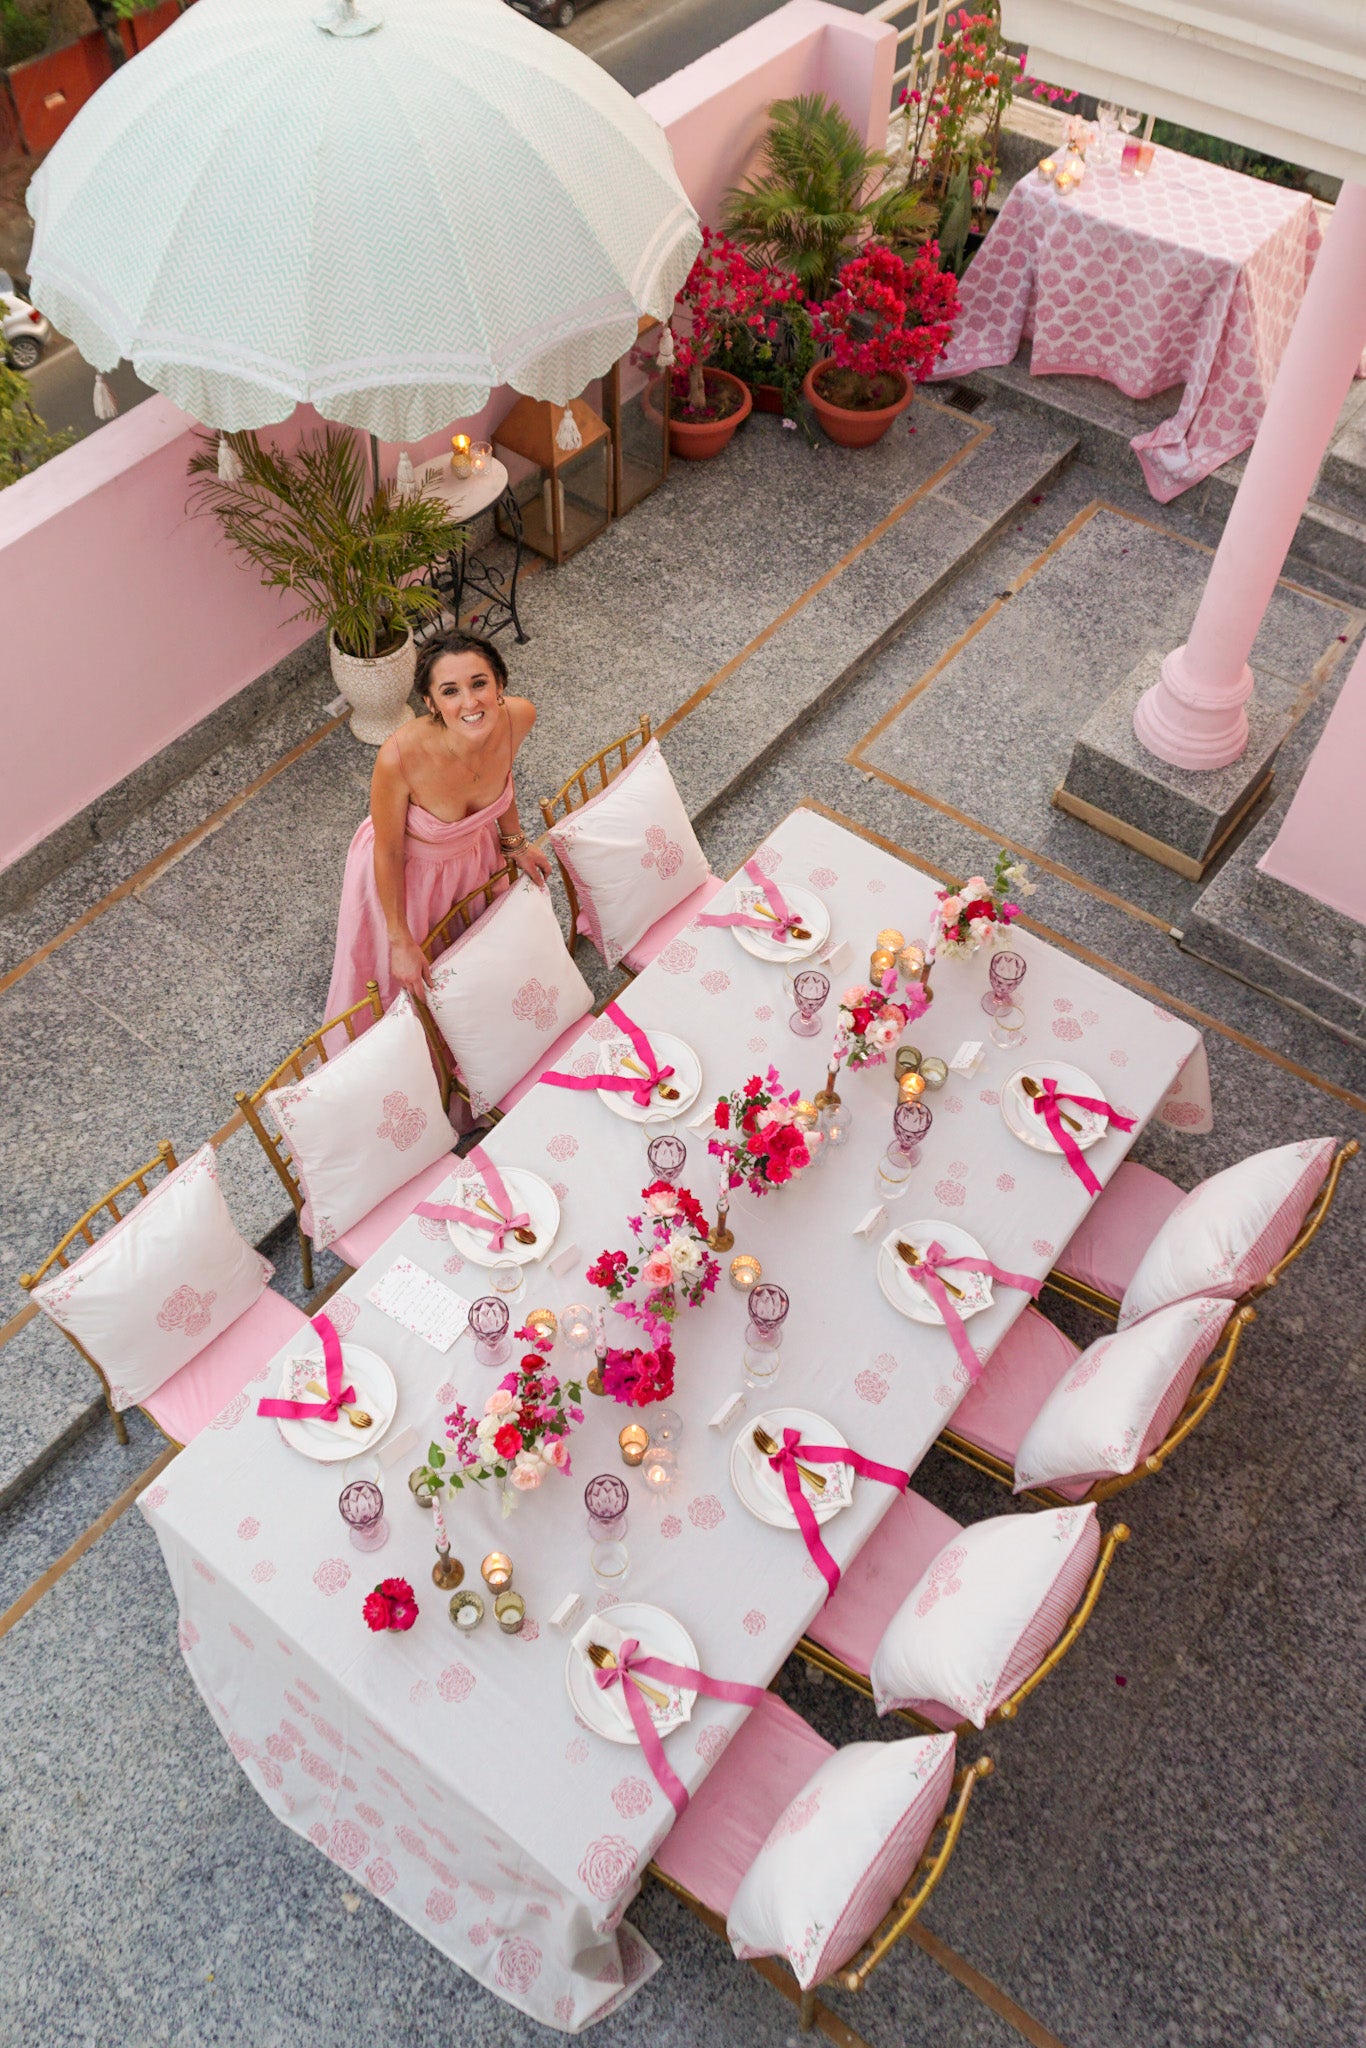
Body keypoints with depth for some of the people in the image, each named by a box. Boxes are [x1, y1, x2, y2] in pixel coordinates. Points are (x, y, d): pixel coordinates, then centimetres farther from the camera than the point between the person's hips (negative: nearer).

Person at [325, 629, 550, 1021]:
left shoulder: (519, 717, -29)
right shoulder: (400, 757, -41)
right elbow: (388, 852, -24)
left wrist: (515, 841, 8)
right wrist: (400, 941, -15)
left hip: (474, 851, 5)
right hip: (405, 869, -4)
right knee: (405, 977, 22)